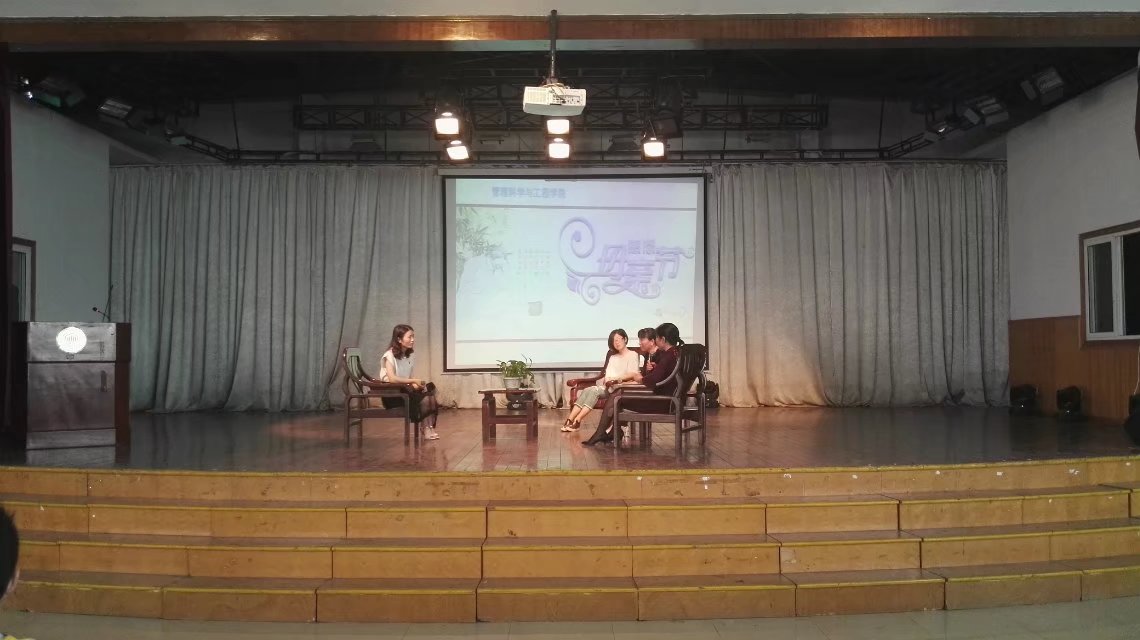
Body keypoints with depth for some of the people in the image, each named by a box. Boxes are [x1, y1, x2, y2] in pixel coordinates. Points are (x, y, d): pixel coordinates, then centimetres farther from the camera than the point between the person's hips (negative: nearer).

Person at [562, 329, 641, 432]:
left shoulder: (632, 355, 8)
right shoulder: (612, 357, 29)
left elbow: (633, 374, -7)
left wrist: (617, 379, -19)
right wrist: (606, 379, -3)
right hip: (608, 386, 6)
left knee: (594, 390, -31)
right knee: (586, 390, -24)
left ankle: (577, 421, -37)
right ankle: (570, 420, -36)